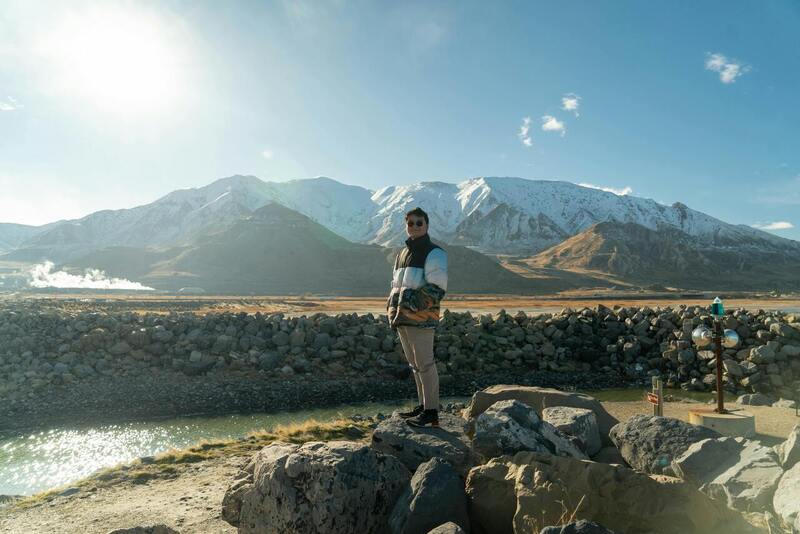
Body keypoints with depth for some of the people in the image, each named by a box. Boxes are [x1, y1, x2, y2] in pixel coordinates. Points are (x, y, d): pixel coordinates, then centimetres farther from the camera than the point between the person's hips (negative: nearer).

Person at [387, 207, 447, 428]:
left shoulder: (434, 253, -6)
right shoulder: (402, 254, 19)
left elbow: (437, 289, -13)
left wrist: (412, 304, -21)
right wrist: (392, 310, 13)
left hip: (420, 318, -8)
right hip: (402, 318, 8)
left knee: (425, 364, -6)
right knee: (414, 364, 14)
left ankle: (431, 412, 1)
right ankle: (423, 406, 25)